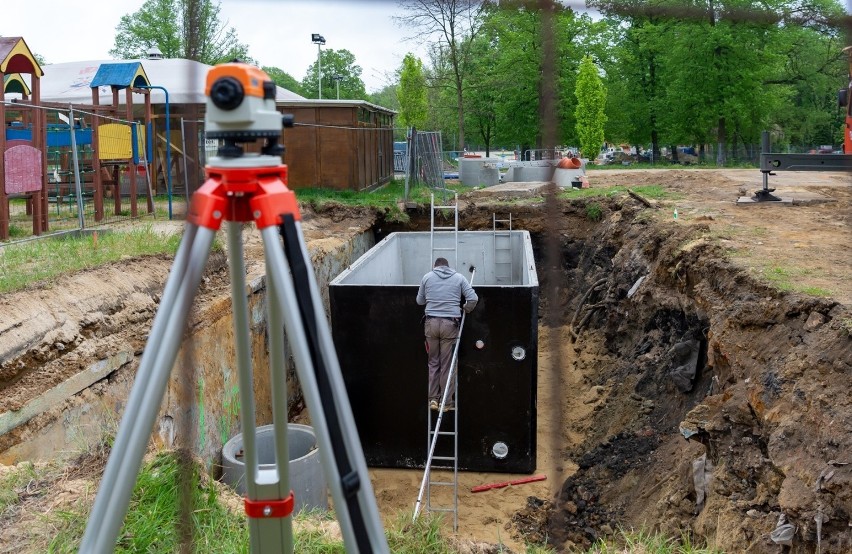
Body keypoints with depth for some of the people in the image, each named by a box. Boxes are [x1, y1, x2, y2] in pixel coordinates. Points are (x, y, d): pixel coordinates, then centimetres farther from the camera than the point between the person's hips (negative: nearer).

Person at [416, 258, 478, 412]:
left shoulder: (427, 277, 9)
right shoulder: (458, 278, 6)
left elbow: (419, 300, 16)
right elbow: (473, 298, -1)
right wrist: (464, 311, 15)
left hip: (431, 323, 2)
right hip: (450, 324, -1)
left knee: (433, 362, 13)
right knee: (447, 364, 4)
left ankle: (433, 399, 14)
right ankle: (447, 402, 9)